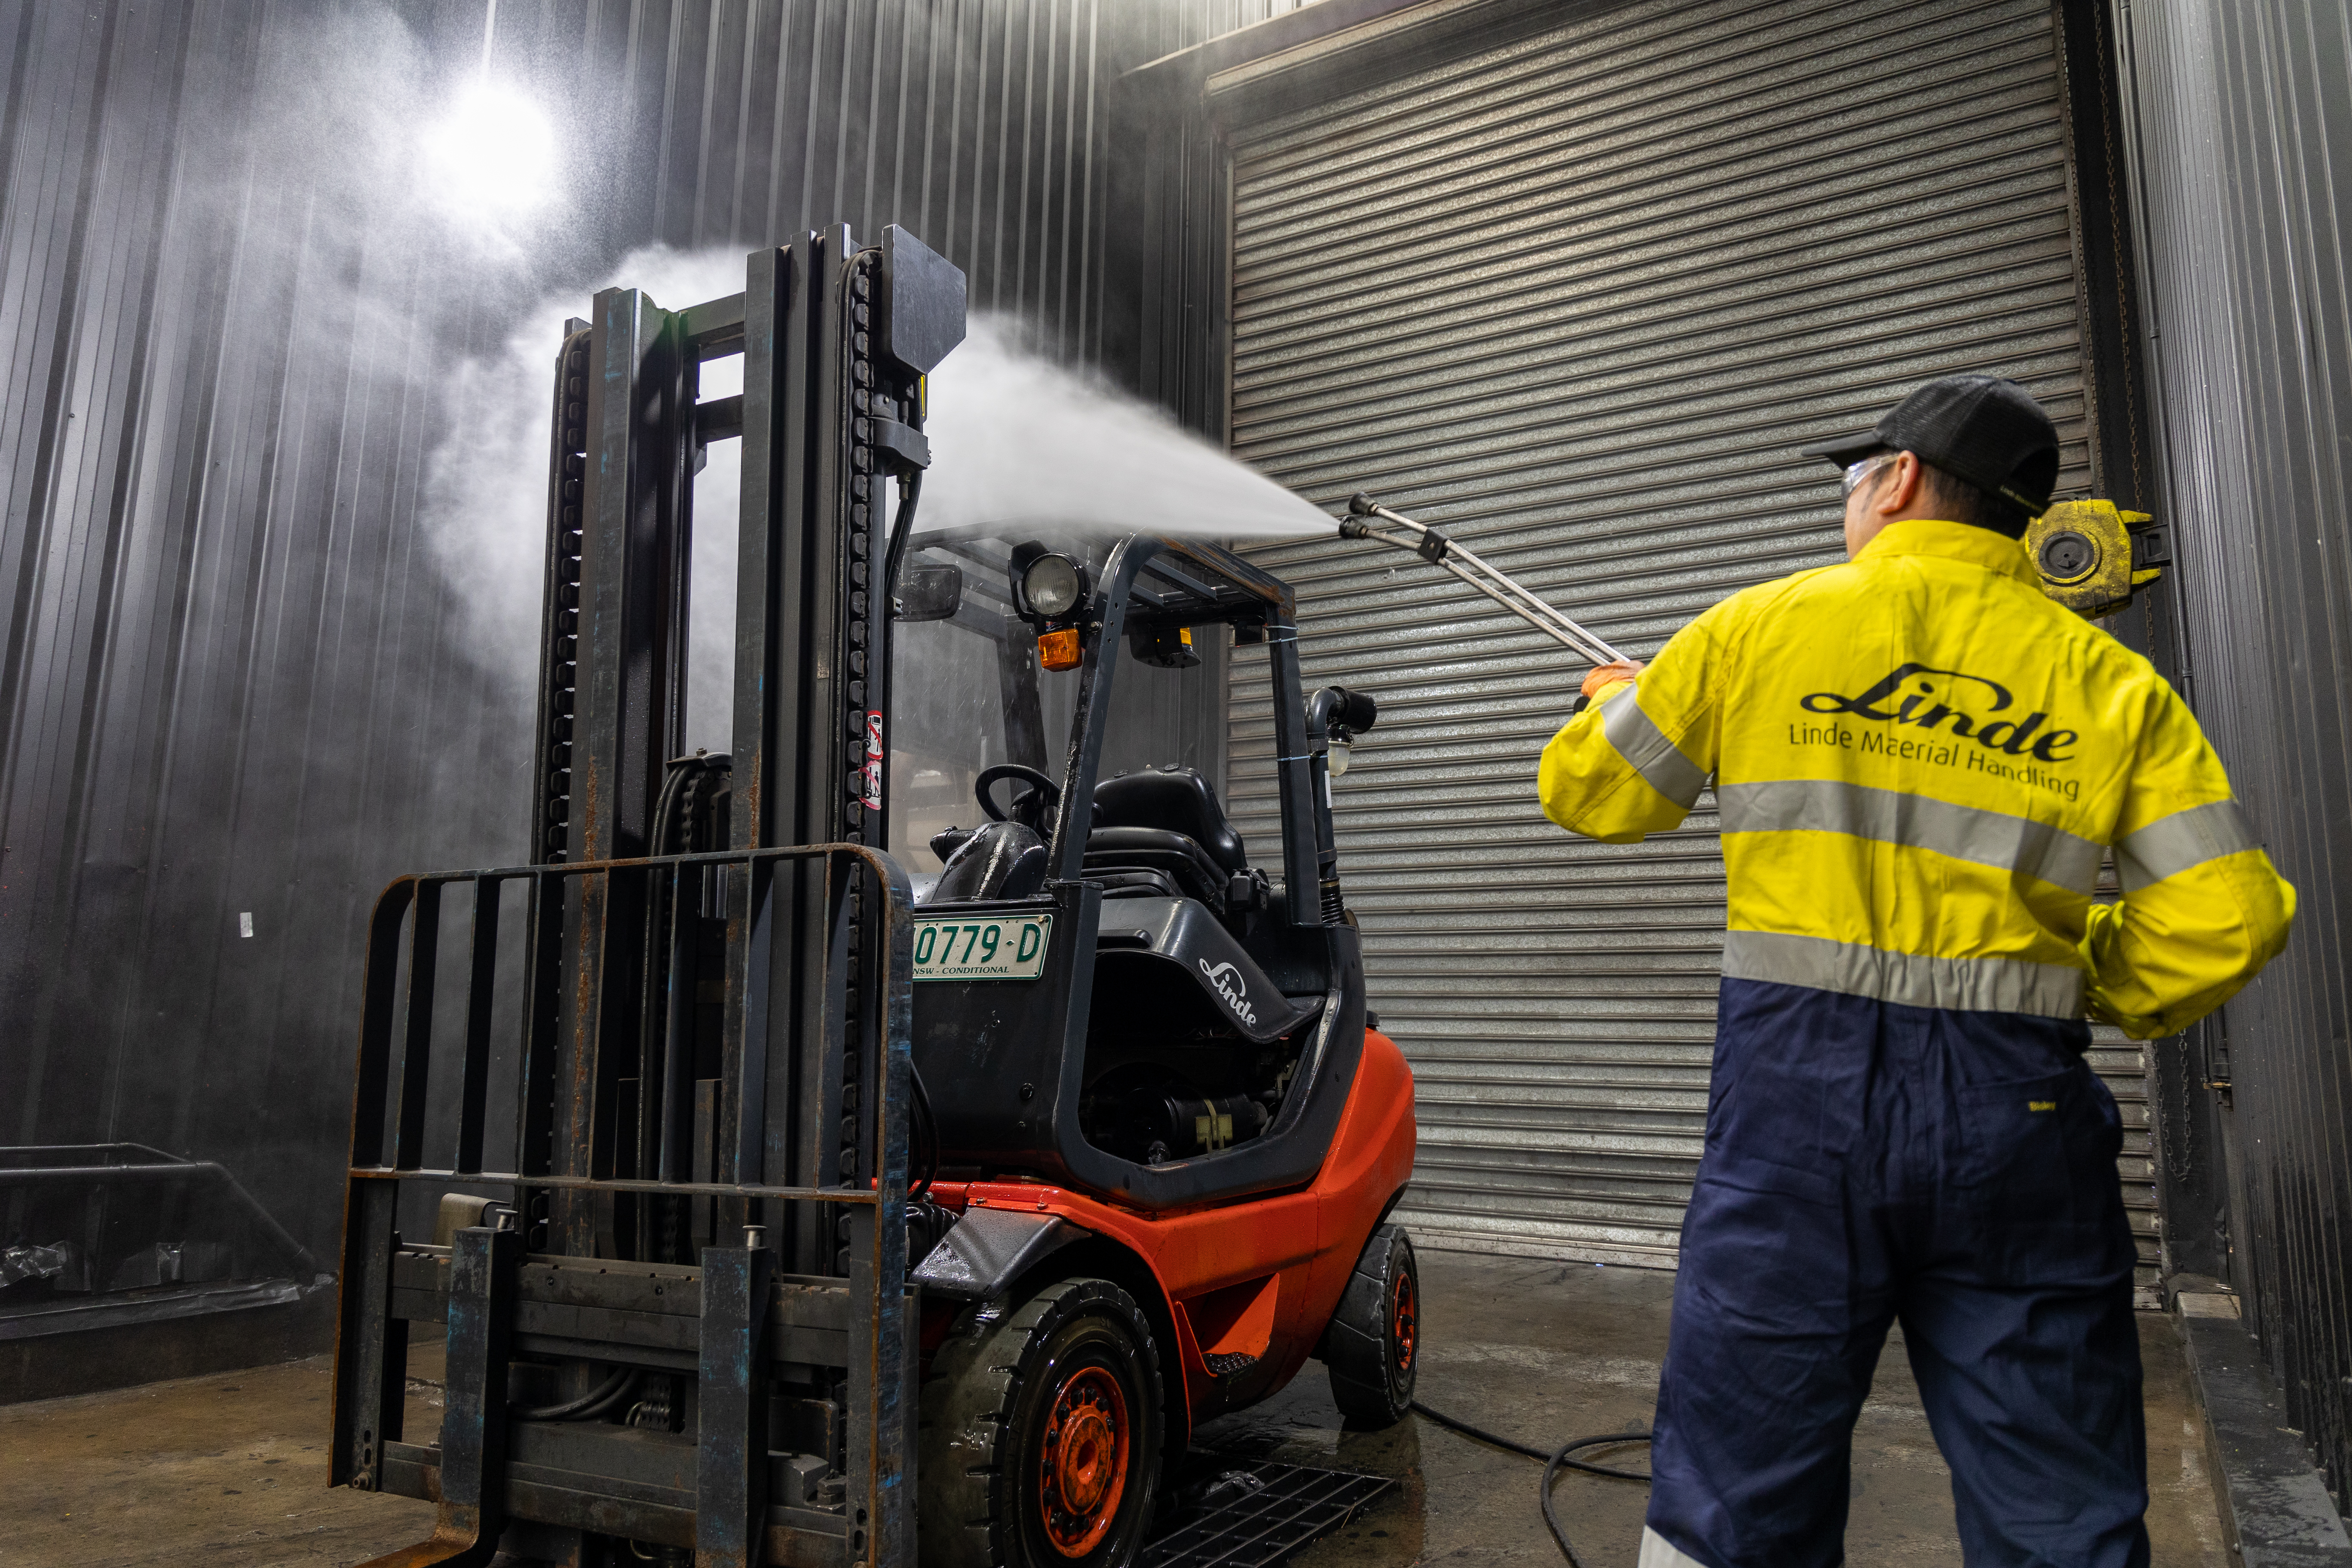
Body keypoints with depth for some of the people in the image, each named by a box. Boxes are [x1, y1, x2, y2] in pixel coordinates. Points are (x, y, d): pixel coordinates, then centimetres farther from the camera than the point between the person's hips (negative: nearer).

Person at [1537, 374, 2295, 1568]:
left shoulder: (1760, 628, 2)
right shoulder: (2109, 680, 7)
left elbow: (1589, 793, 10)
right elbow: (2224, 917, 0)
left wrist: (1616, 702, 32)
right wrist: (2074, 986, 17)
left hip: (1799, 1083, -1)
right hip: (2014, 1105, 2)